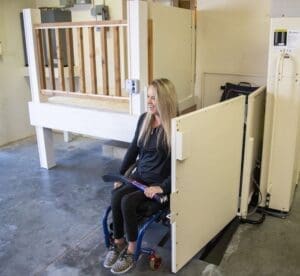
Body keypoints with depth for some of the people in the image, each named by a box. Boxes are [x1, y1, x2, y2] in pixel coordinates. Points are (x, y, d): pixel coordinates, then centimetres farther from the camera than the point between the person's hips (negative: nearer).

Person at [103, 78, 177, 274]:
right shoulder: (144, 119, 3)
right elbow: (134, 148, 12)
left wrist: (163, 187, -24)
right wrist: (120, 174, 7)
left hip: (161, 182, -5)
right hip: (140, 175, 6)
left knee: (128, 201, -25)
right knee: (116, 196, -20)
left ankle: (132, 249, -4)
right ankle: (118, 242, 1)